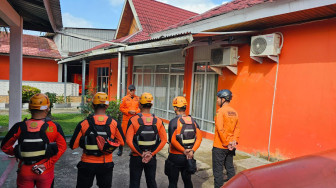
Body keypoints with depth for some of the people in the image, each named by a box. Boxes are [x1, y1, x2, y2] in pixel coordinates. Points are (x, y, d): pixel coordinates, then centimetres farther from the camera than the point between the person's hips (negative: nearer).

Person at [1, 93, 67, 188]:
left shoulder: (20, 127, -10)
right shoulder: (54, 126, -11)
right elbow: (62, 147, -13)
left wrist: (16, 153, 15)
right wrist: (47, 165, -10)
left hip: (25, 172, 1)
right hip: (46, 172, 0)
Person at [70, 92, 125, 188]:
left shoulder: (84, 123, -13)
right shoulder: (114, 123, -10)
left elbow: (73, 145, -7)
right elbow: (121, 142, 0)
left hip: (87, 164, 0)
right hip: (106, 164, 1)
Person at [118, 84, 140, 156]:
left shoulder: (138, 98, 6)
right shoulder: (124, 98, 2)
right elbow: (121, 108, 0)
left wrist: (136, 111, -11)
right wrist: (129, 111, -13)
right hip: (126, 119, -1)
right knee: (123, 133, 2)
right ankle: (120, 149, 18)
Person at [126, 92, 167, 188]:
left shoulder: (133, 120, -14)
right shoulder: (158, 121, -6)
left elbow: (129, 140, -18)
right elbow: (163, 140, -7)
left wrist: (141, 154, -12)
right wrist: (152, 153, -6)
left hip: (136, 158, -2)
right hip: (152, 158, 2)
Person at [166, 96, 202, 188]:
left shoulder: (174, 121, -13)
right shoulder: (193, 121, 2)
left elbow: (172, 140, -21)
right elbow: (199, 138, -4)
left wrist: (183, 151, -14)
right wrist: (192, 150, -9)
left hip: (175, 156, -5)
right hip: (188, 157, 5)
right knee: (187, 180, 21)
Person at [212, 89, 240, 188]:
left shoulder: (221, 111, -16)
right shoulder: (234, 112, 7)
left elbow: (220, 129, -22)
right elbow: (237, 128, 7)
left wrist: (226, 143, -16)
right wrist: (235, 141, 2)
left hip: (219, 146, -7)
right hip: (230, 148, 7)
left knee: (218, 170, 4)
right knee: (230, 168, 20)